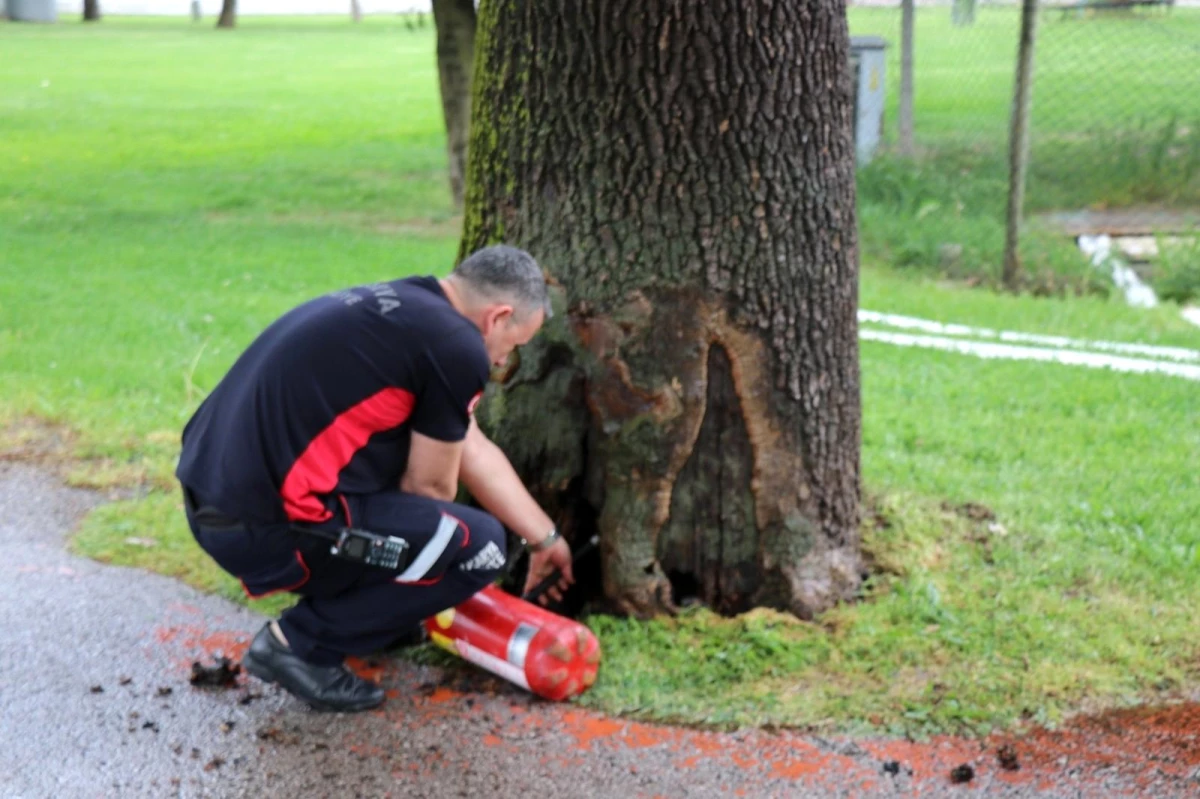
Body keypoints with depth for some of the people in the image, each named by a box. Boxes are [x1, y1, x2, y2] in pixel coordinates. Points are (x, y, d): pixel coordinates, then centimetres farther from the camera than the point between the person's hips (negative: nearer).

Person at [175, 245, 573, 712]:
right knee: (479, 544, -1)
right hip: (264, 525, -10)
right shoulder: (456, 347, -12)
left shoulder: (402, 309, 16)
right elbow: (429, 487, 0)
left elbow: (474, 451, 26)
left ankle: (355, 603, 23)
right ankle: (300, 644, 2)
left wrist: (546, 537, 33)